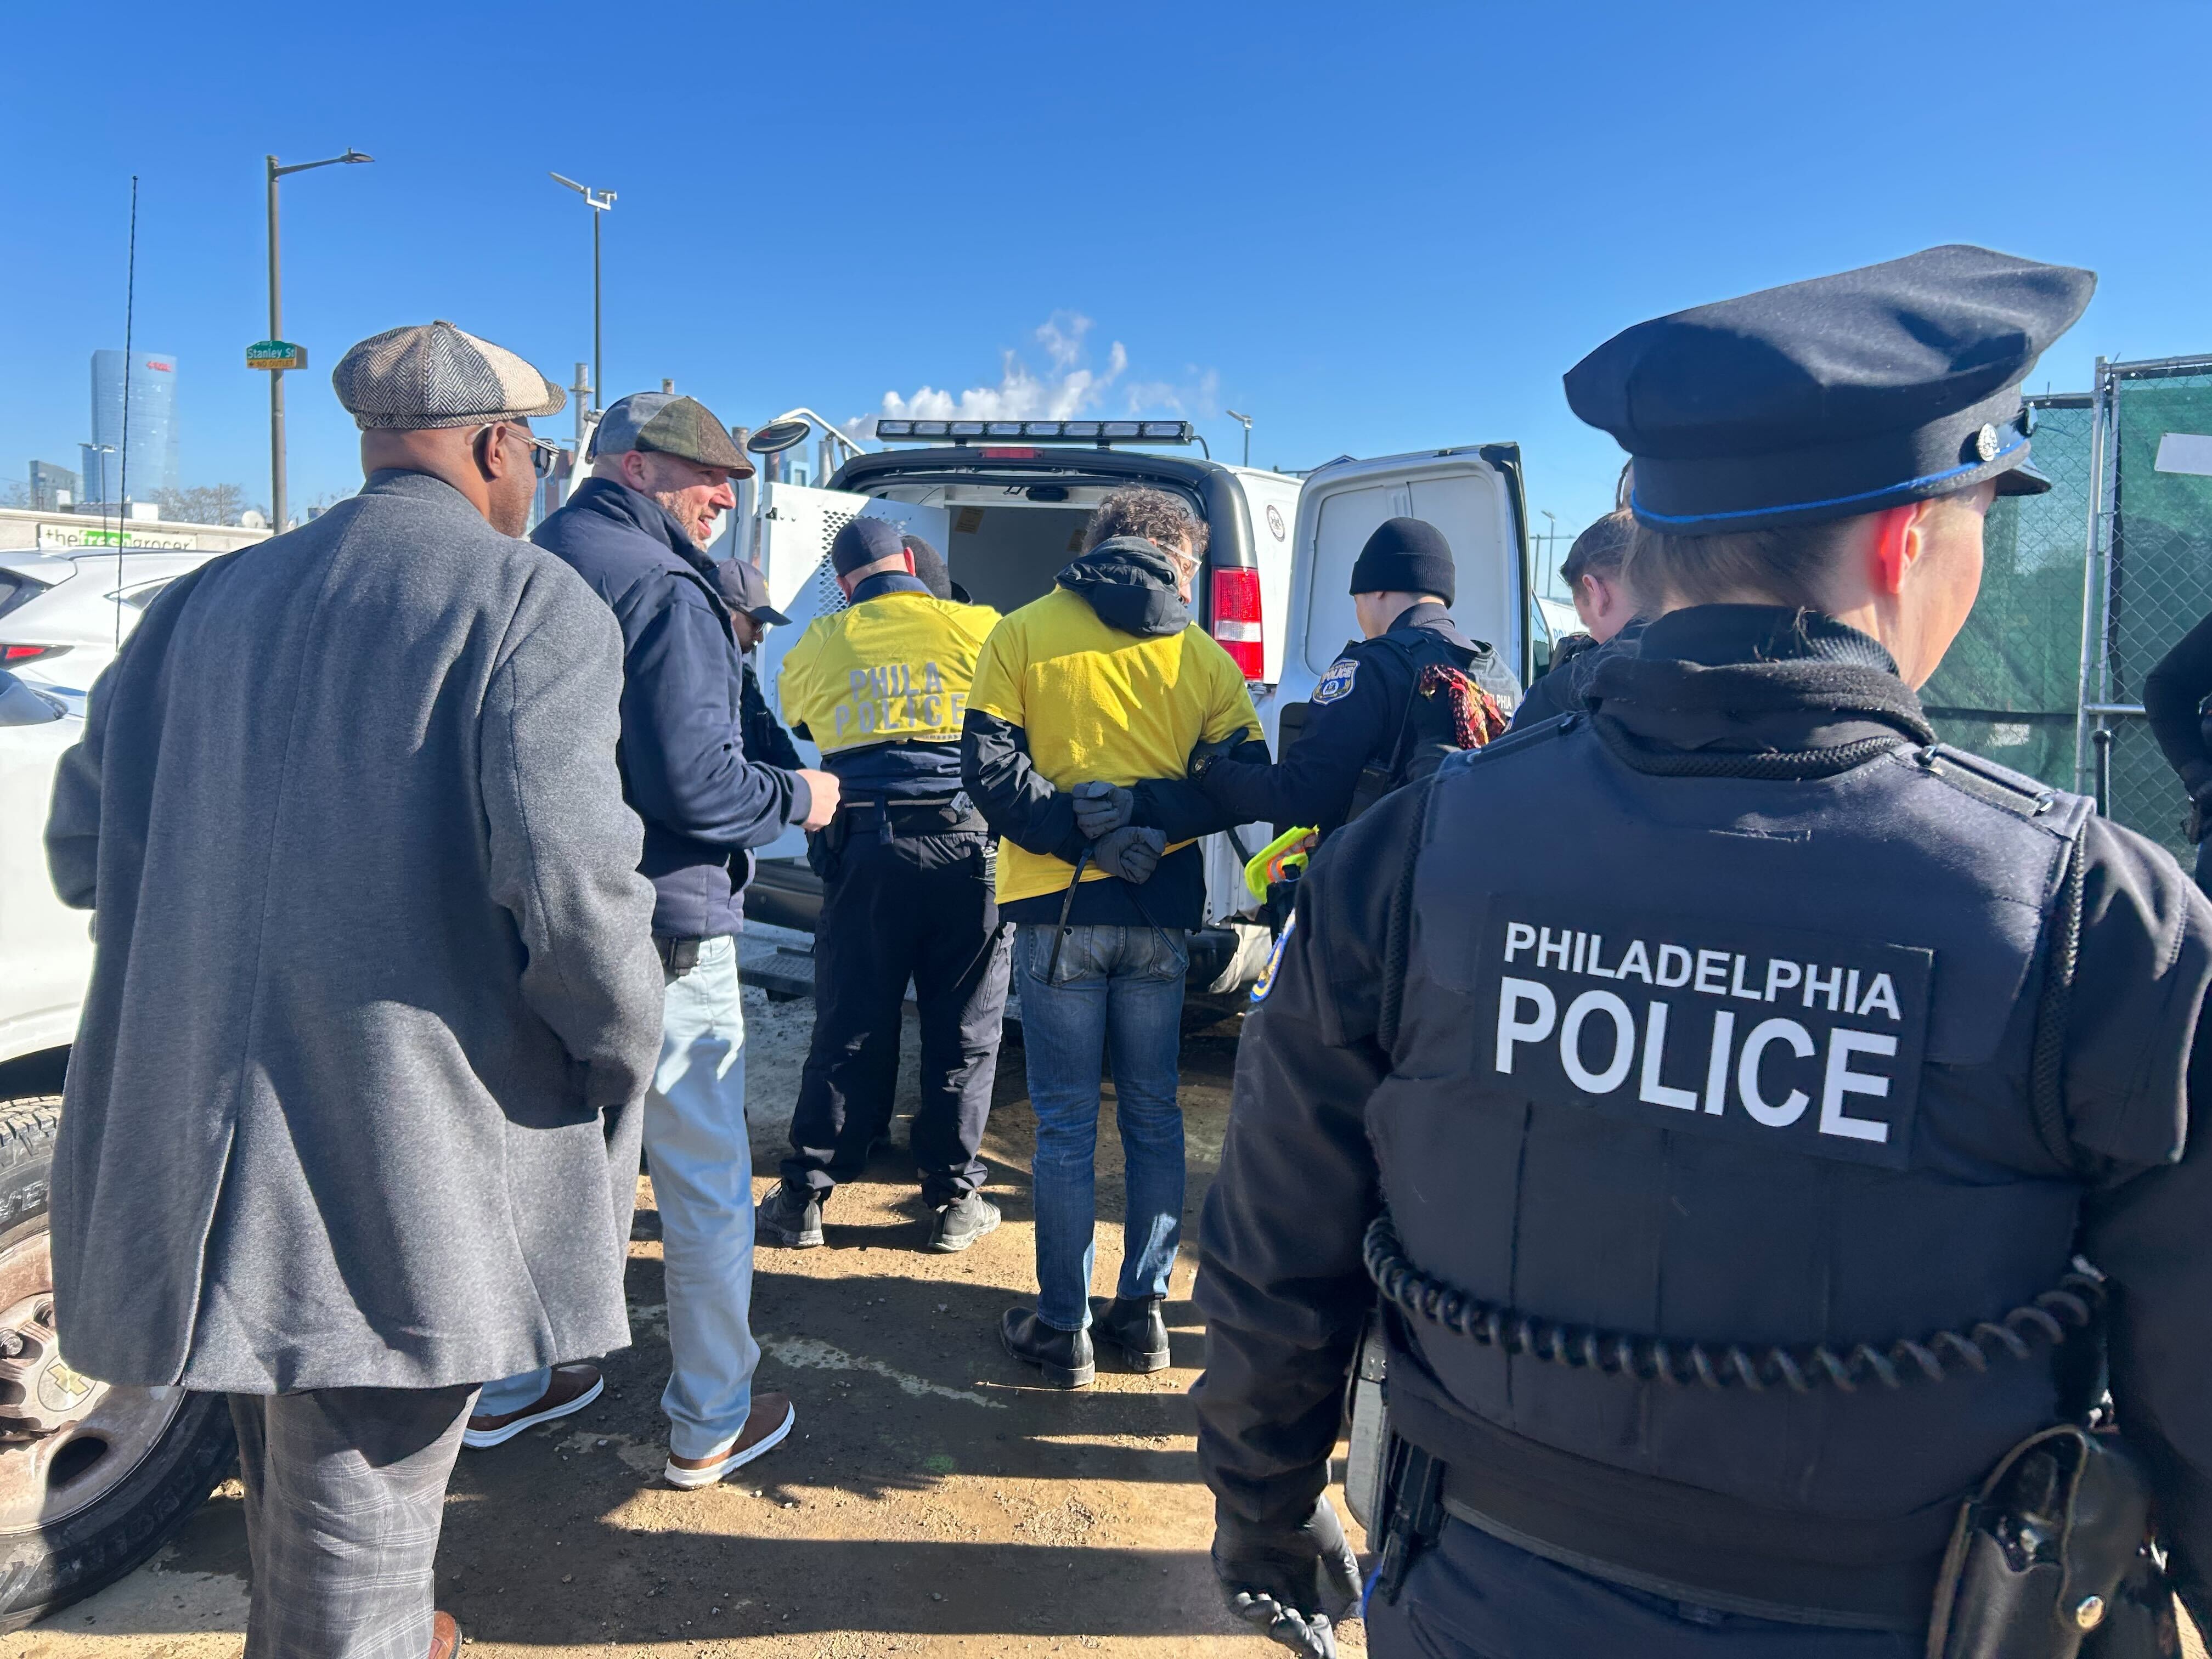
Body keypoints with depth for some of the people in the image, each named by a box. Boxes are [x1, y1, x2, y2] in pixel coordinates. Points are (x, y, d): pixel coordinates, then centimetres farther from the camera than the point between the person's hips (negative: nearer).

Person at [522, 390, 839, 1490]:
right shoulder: (662, 589, -16)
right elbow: (693, 782, -23)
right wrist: (797, 799, -6)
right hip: (655, 936, -9)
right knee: (705, 1179, 6)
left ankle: (507, 1385, 37)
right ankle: (711, 1425, 18)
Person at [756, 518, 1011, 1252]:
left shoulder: (815, 648, 9)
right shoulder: (979, 628, 3)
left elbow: (798, 722, 23)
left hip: (864, 848, 1)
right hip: (970, 846, -1)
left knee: (850, 1029, 11)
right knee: (964, 1032, 10)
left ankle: (803, 1197, 18)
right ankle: (954, 1200, 18)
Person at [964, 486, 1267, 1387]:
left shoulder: (1024, 634, 1)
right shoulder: (1203, 654, 5)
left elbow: (990, 770, -9)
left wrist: (1085, 838, -10)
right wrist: (1143, 809, -7)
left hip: (1060, 909, -2)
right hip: (1161, 916, 2)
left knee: (1067, 1125, 5)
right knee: (1153, 1117, 14)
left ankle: (1063, 1330, 13)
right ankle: (1142, 1311, 23)